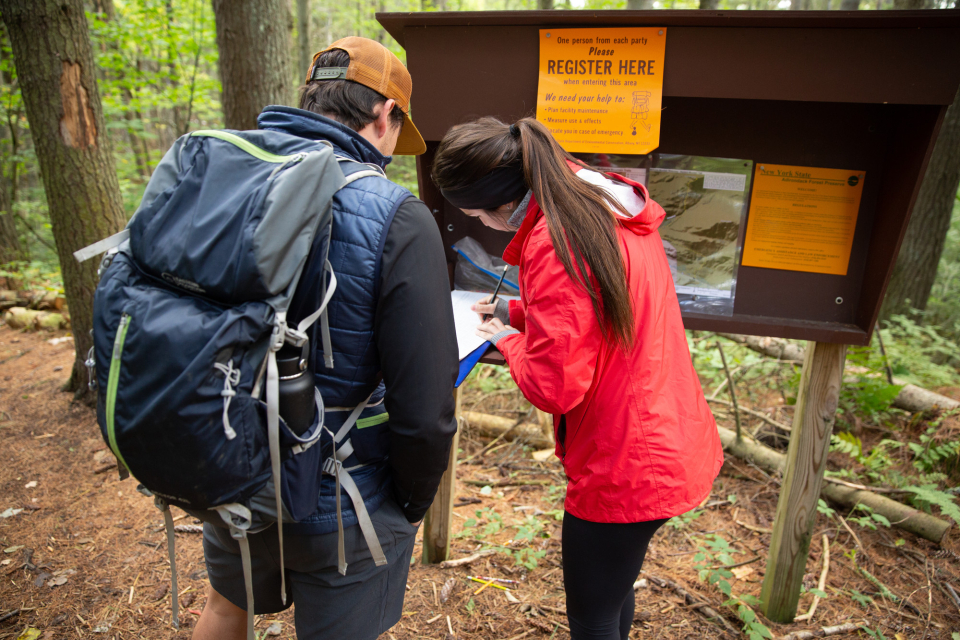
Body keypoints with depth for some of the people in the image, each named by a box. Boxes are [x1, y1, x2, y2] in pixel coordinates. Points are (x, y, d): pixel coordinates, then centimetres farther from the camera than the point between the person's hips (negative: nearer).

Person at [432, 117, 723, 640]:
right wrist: (520, 312, 12)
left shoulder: (553, 244, -27)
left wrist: (508, 339, -6)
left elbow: (553, 388, -25)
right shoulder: (611, 207, 3)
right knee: (613, 593, 30)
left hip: (624, 469, -9)